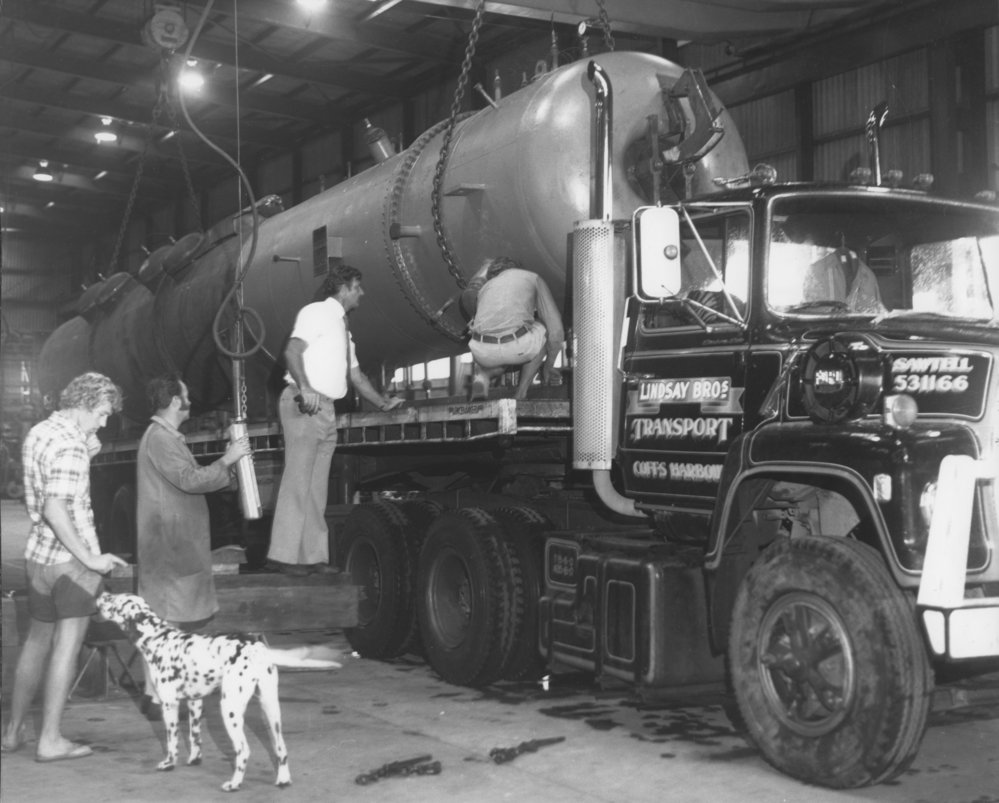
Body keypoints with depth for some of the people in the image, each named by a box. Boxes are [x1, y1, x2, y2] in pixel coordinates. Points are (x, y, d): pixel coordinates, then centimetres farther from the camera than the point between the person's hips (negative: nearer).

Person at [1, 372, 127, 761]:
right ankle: (50, 740, 5)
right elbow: (56, 510, -26)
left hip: (38, 554, 9)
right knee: (66, 646, 0)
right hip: (72, 560, -9)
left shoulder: (37, 432, 11)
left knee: (36, 641, 19)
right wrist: (91, 558, -21)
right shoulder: (70, 446, -18)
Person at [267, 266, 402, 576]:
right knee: (297, 480, -12)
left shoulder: (342, 326, 23)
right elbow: (292, 351, -18)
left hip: (326, 410, 9)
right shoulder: (316, 312, -4)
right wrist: (305, 388, -30)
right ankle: (282, 556, -11)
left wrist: (382, 402, 24)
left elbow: (355, 373, 28)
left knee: (317, 487, 7)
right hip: (304, 406, -9)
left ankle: (313, 556, 9)